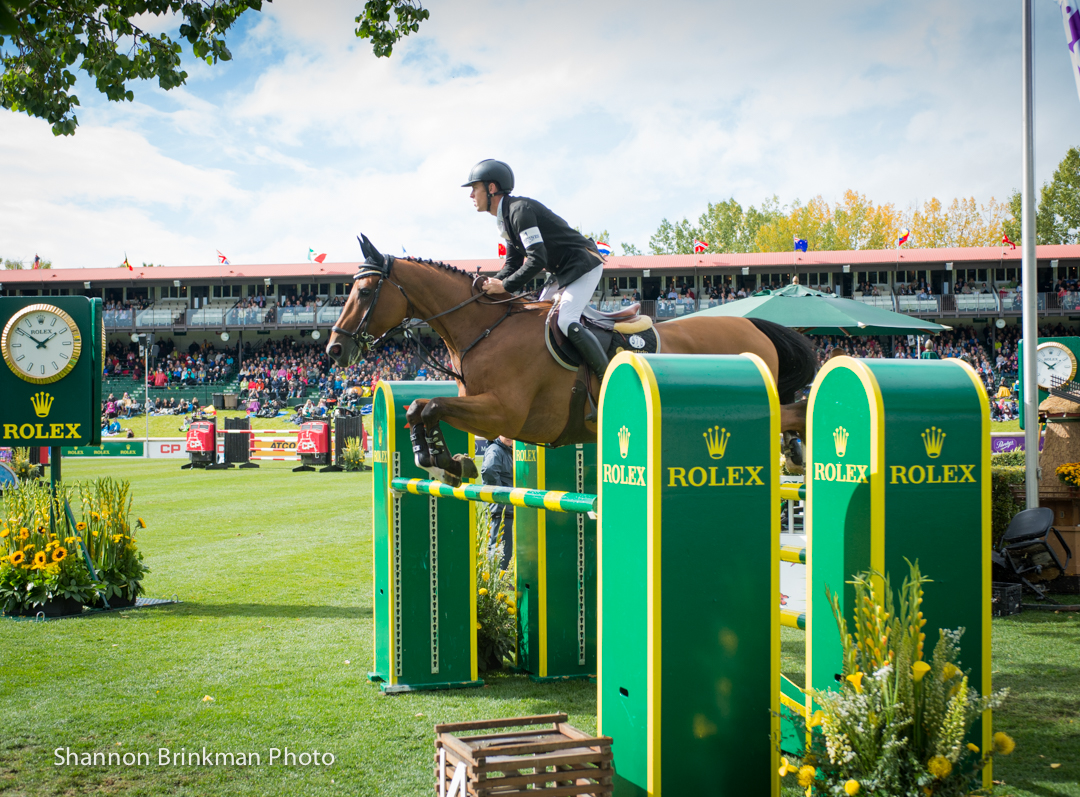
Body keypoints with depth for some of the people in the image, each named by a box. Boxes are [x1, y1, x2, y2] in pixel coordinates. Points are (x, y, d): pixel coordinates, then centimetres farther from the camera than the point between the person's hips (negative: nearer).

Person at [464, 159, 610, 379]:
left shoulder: (520, 209, -22)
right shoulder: (505, 219, 10)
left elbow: (537, 259, -29)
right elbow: (513, 265, 14)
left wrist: (506, 286, -26)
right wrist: (491, 284, -3)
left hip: (584, 265, -11)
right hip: (564, 273, 11)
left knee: (566, 322, -24)